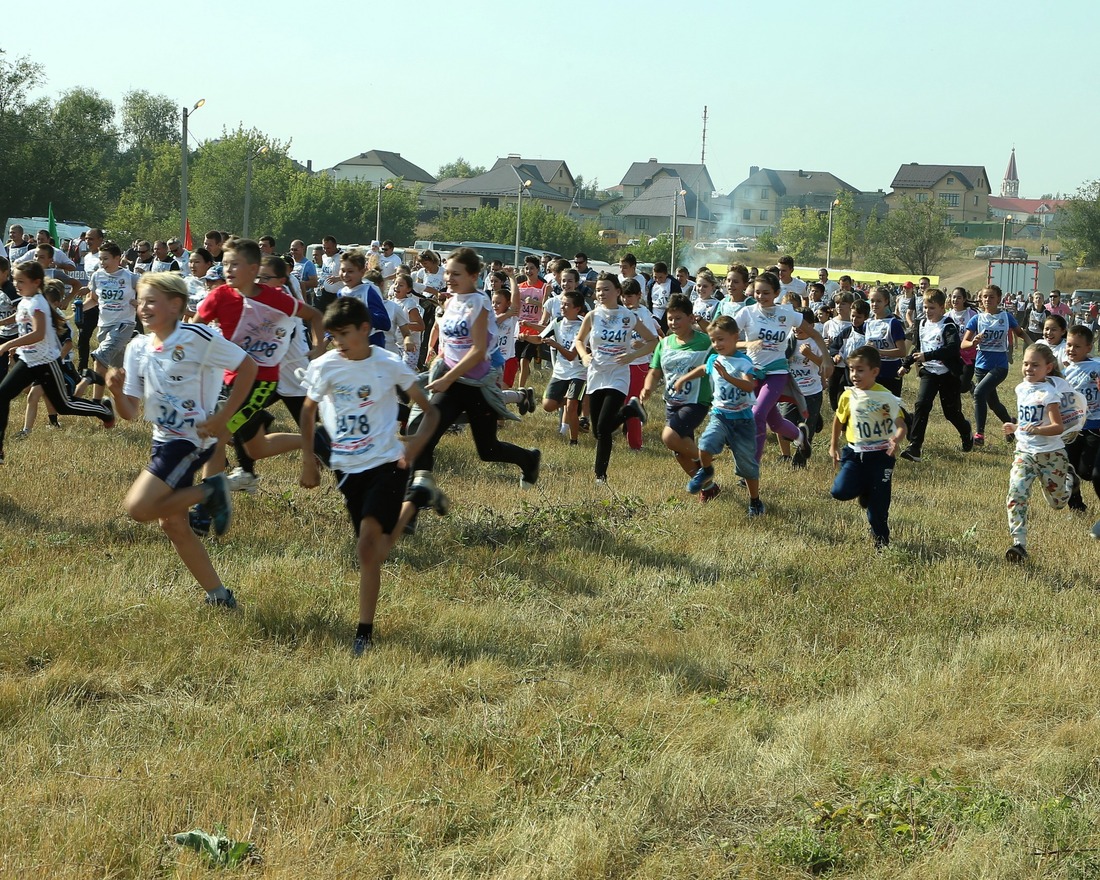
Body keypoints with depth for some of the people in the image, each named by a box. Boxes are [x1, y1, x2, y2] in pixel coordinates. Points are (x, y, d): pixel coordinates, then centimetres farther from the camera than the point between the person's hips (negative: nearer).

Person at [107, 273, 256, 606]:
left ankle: (209, 492, -1)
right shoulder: (138, 348, 5)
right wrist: (117, 392, -17)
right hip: (163, 440, 8)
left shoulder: (196, 338, -16)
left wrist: (222, 417, -13)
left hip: (193, 439, -8)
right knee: (172, 523, 11)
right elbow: (130, 413, 5)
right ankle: (219, 596, 23)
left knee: (139, 507, -19)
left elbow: (247, 366, -11)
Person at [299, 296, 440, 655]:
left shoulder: (390, 366, -10)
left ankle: (364, 631, -13)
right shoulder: (324, 367, -3)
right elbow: (308, 411, 14)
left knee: (368, 547, -18)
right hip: (346, 467, 4)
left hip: (386, 464, -4)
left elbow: (430, 412, -3)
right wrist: (308, 459, 8)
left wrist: (417, 441, -22)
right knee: (370, 549, 12)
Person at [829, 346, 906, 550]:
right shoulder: (848, 396, -1)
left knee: (878, 505, 0)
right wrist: (834, 445, 22)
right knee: (840, 491, -17)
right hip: (855, 453, 3)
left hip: (880, 455, -3)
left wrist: (897, 439, -37)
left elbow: (901, 425, -15)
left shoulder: (886, 398, -12)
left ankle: (881, 542, 21)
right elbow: (839, 420, 17)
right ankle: (865, 491, 17)